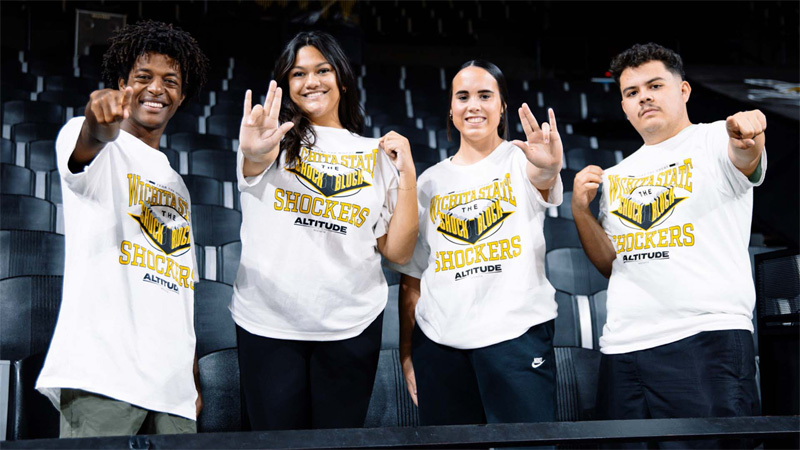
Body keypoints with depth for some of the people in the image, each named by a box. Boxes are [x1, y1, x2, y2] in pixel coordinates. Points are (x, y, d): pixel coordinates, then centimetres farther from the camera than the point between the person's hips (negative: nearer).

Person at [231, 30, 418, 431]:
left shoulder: (376, 156, 8)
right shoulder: (279, 137, 3)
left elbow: (397, 251, 4)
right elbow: (255, 162, -23)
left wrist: (406, 175, -5)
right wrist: (254, 151, -46)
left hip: (351, 326, 2)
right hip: (268, 323, -1)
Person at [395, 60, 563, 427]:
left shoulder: (520, 159, 4)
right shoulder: (430, 181, 13)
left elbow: (542, 177, -23)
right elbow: (411, 276, 14)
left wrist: (550, 166, -47)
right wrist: (406, 352, 7)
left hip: (516, 332, -3)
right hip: (439, 341, 3)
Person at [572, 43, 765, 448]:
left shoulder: (714, 140, 4)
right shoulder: (616, 176, 20)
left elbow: (745, 160, -20)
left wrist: (747, 139, -43)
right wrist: (580, 210, 6)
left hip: (708, 335, -5)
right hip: (622, 347, 5)